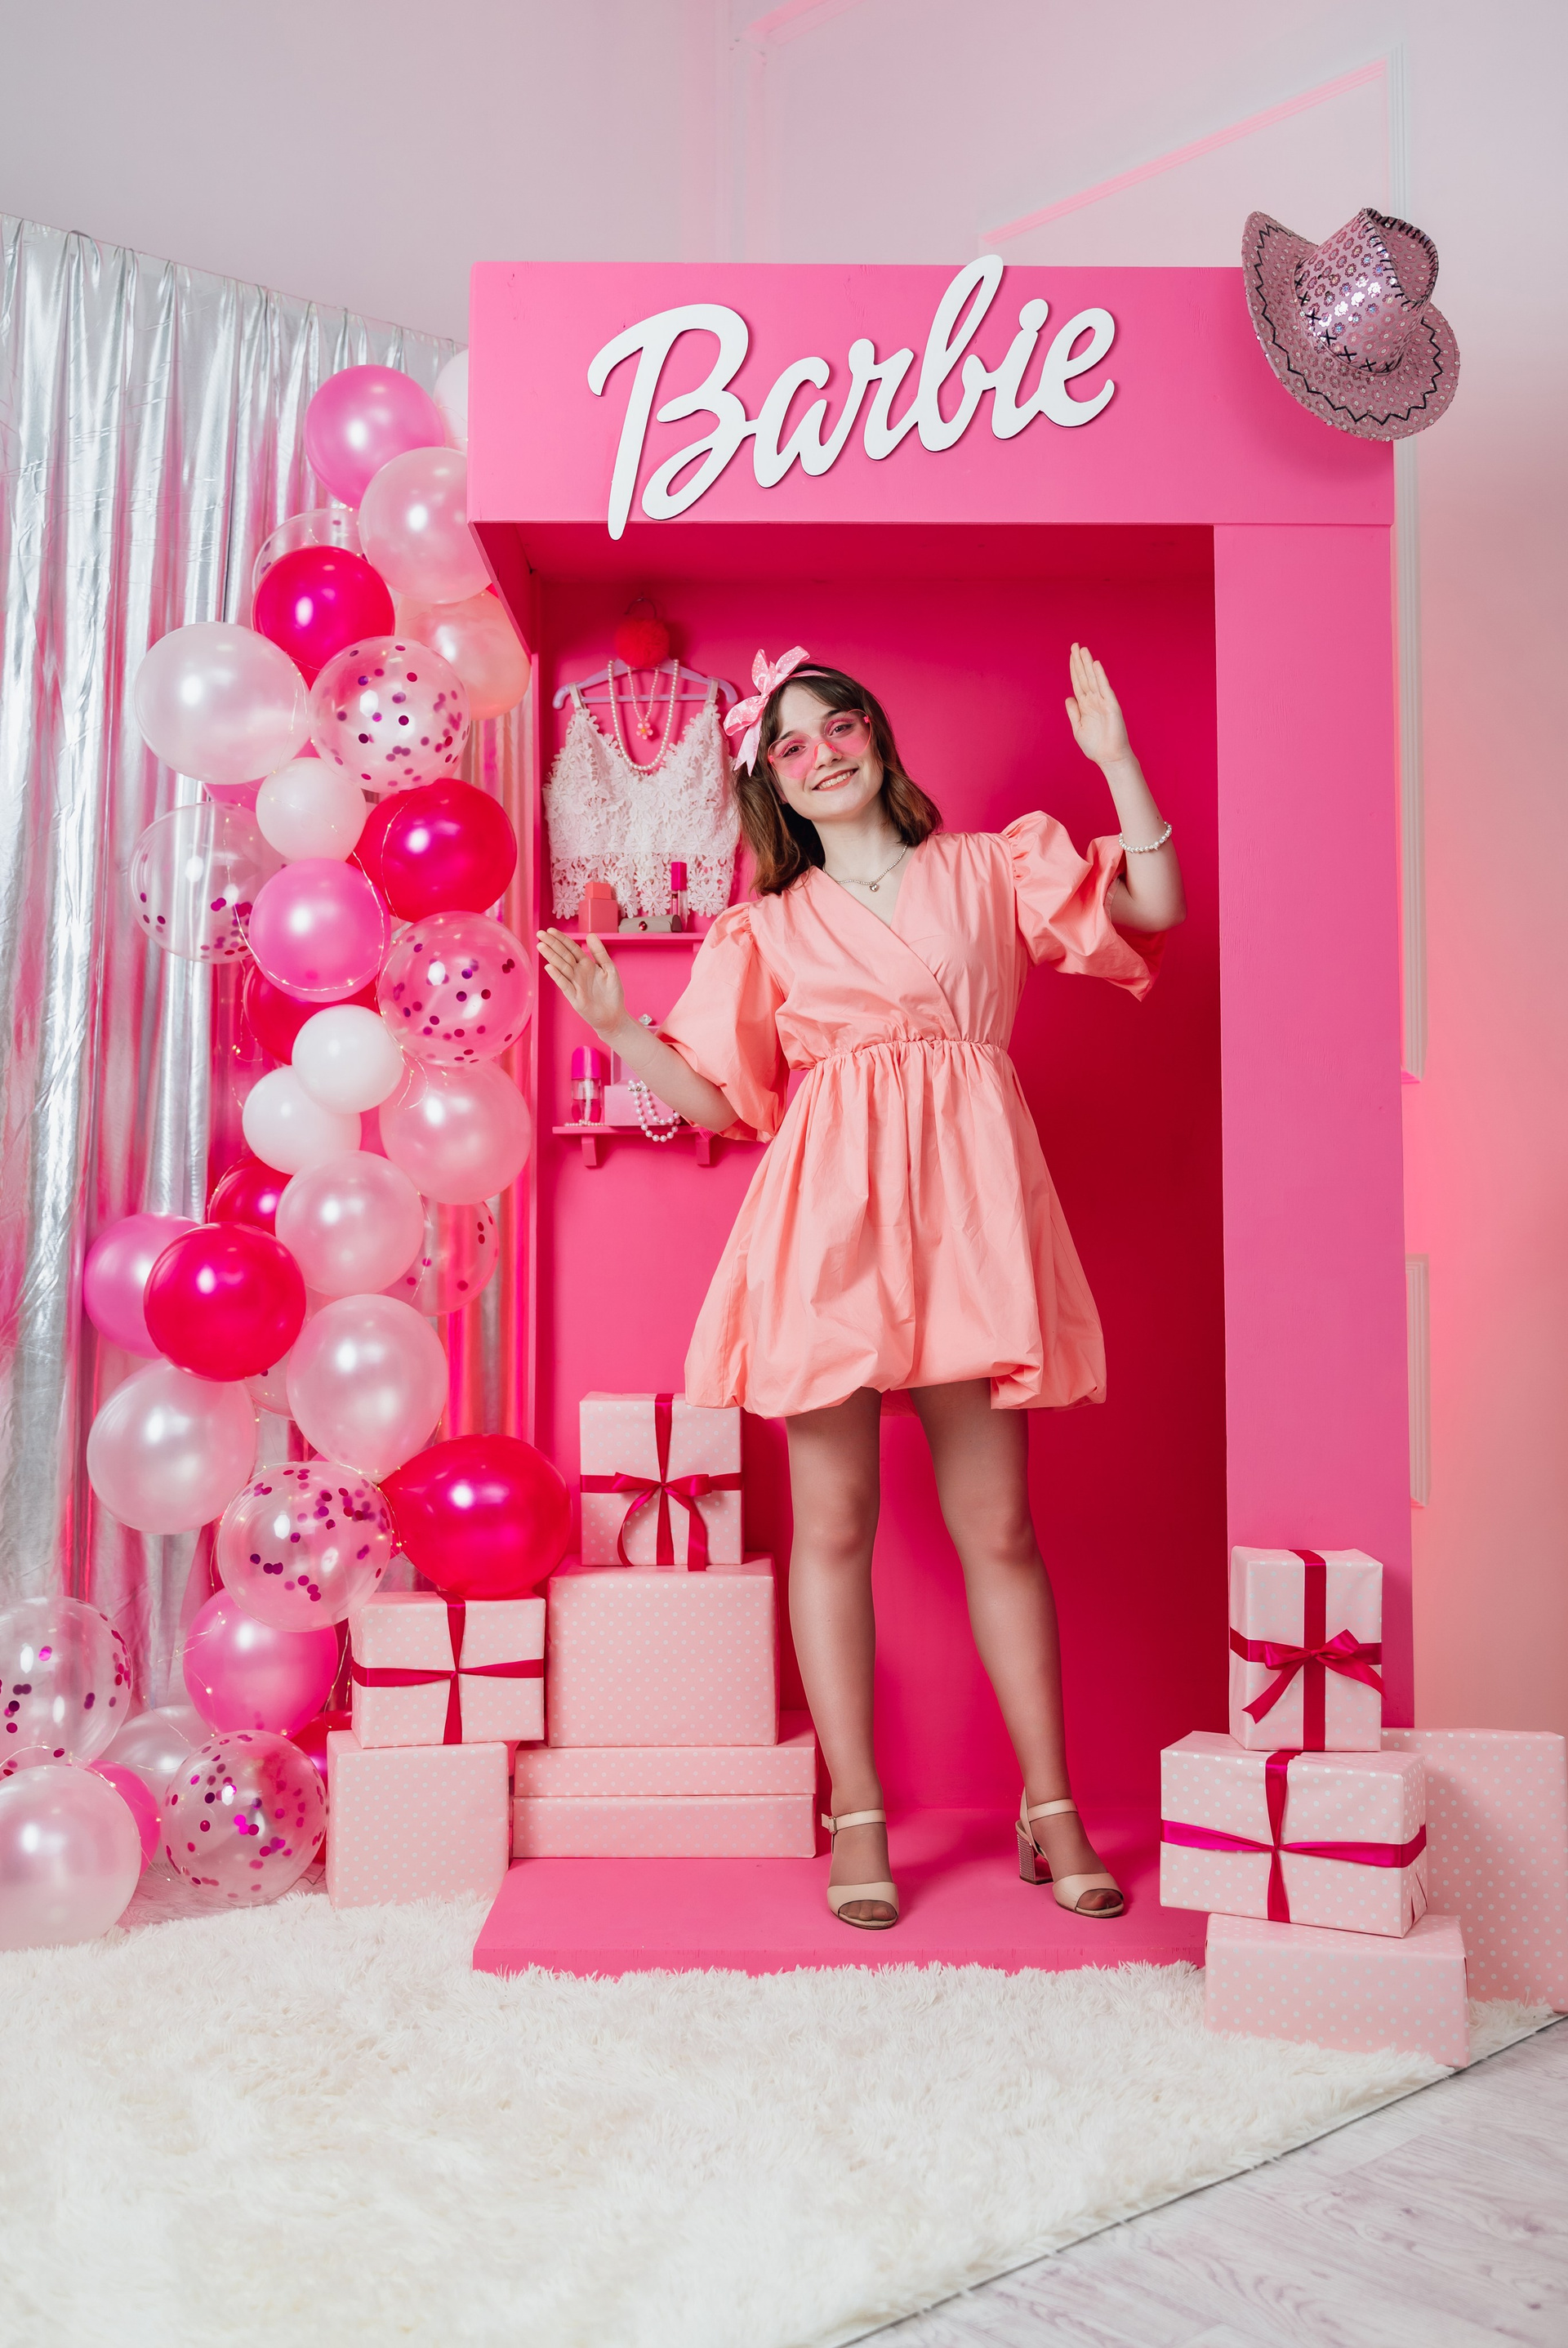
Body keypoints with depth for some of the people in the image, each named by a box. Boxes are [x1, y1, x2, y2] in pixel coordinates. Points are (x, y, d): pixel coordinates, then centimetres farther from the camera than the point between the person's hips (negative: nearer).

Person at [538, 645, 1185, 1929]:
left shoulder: (991, 867, 16)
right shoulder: (767, 928, 16)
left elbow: (1155, 908, 6)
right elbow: (721, 1099, 12)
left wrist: (1117, 759, 1)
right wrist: (613, 1024, 1)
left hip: (967, 1203, 0)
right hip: (829, 1213, 1)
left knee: (997, 1523, 2)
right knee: (834, 1520, 1)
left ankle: (1052, 1808, 17)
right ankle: (858, 1820, 13)